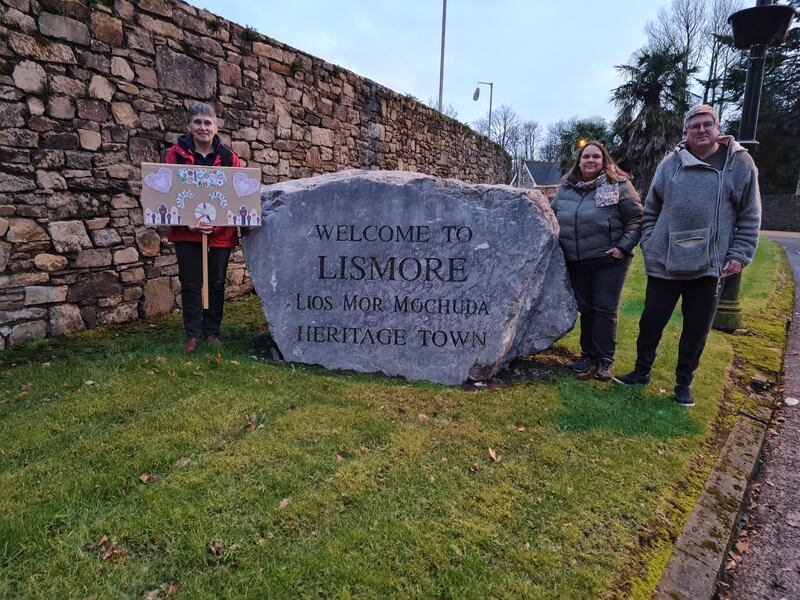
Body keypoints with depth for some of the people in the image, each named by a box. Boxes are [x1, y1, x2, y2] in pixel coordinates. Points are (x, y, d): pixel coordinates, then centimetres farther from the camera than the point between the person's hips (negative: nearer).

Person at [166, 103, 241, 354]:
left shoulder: (229, 157, 2)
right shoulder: (176, 154, -1)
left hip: (221, 232, 1)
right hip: (186, 231, -1)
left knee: (216, 283, 10)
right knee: (190, 283, 4)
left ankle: (212, 332, 24)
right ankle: (192, 334, 17)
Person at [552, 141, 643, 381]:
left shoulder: (619, 185, -4)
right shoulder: (566, 188, 8)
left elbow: (636, 218, -4)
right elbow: (553, 218, 19)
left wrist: (624, 246, -14)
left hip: (609, 261, -4)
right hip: (576, 263, 4)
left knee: (605, 310, 1)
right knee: (585, 309, 12)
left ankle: (605, 360, 12)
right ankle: (588, 354, 26)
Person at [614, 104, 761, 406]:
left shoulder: (740, 162, 1)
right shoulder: (670, 163, 4)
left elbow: (750, 216, 3)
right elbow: (651, 210, 12)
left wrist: (739, 255, -4)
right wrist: (649, 244, 5)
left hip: (709, 266, -1)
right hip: (664, 263, 1)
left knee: (696, 329, 8)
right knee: (651, 322, 7)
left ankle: (683, 383, 24)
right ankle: (641, 371, 27)